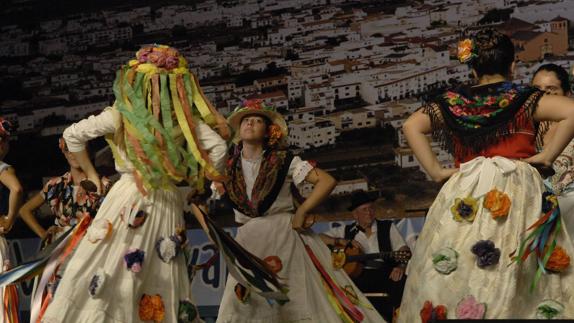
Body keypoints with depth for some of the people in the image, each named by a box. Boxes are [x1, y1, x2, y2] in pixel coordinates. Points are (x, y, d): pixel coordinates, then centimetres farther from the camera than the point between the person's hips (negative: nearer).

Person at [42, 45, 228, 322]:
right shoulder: (185, 116, 1)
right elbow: (218, 147, -3)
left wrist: (90, 173, 15)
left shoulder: (122, 113, -1)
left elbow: (72, 135, 4)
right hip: (168, 202, 2)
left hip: (129, 196, -2)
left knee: (109, 271, -2)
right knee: (162, 277, 7)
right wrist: (200, 183, 10)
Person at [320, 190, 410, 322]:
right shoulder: (346, 231, 17)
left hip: (384, 274, 0)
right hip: (355, 276, 1)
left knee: (402, 281, -33)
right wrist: (343, 242, -4)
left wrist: (401, 266, -16)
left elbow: (404, 251, 7)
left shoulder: (388, 227, 16)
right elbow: (319, 238, 11)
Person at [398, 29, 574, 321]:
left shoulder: (452, 103, 9)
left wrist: (436, 171, 4)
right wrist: (547, 156, -4)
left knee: (452, 279, 1)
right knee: (511, 284, -6)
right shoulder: (524, 99, 2)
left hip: (465, 196, 2)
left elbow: (411, 126, 4)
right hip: (517, 192, -2)